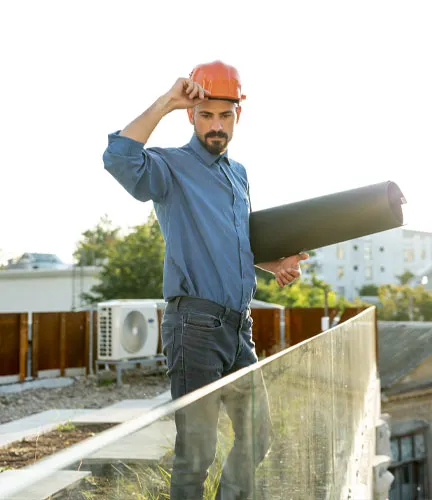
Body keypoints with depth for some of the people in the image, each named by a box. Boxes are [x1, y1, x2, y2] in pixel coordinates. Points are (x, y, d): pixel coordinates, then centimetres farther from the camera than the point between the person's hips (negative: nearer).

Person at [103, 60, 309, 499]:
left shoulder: (239, 174, 19)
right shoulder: (171, 167, -4)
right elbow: (118, 157, -26)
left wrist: (274, 265, 12)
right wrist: (166, 102, -19)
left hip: (239, 327, 8)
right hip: (195, 325, -8)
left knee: (257, 437, 17)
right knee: (197, 450, -3)